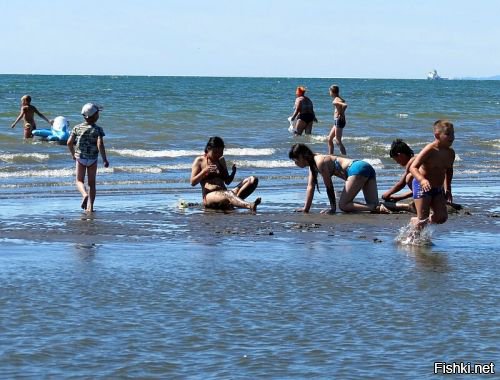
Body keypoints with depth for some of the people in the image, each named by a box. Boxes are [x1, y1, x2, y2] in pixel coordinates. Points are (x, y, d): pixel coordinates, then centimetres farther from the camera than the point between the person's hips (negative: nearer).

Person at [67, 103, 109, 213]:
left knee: (79, 181, 11)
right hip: (93, 159, -1)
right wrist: (105, 159, -14)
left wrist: (73, 154, 14)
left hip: (80, 158, 1)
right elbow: (100, 145, -22)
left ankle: (85, 194, -21)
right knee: (92, 183, 10)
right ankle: (90, 207, 8)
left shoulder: (77, 128, -4)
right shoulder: (98, 129, -12)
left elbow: (69, 143, -4)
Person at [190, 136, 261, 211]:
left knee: (253, 180, -13)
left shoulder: (221, 160, 22)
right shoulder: (199, 161, 7)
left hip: (224, 194, 6)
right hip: (209, 196, -6)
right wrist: (205, 171, -16)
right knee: (228, 194, -41)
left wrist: (233, 172, 1)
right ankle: (250, 206, -71)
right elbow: (193, 183, -1)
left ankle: (232, 201, -41)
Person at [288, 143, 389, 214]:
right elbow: (310, 187, 22)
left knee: (343, 205, -9)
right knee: (373, 205, 6)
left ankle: (377, 208, -24)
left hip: (357, 169, -10)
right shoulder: (313, 164, 19)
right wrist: (306, 209, 20)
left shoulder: (320, 162, -9)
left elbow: (329, 186, -6)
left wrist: (333, 208, 0)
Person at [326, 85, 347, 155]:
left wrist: (341, 114, -19)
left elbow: (345, 105, -31)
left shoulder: (336, 100, -16)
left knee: (338, 141, -7)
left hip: (339, 120, -10)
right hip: (337, 121, 10)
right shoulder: (337, 99, 12)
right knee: (329, 139, 16)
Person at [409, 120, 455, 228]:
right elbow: (413, 167, -26)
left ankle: (416, 221, 22)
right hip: (422, 186, -6)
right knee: (422, 219, -10)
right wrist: (422, 180, -44)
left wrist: (448, 188, 17)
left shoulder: (450, 153, 0)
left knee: (442, 217, -2)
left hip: (438, 188, 6)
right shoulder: (429, 150, -21)